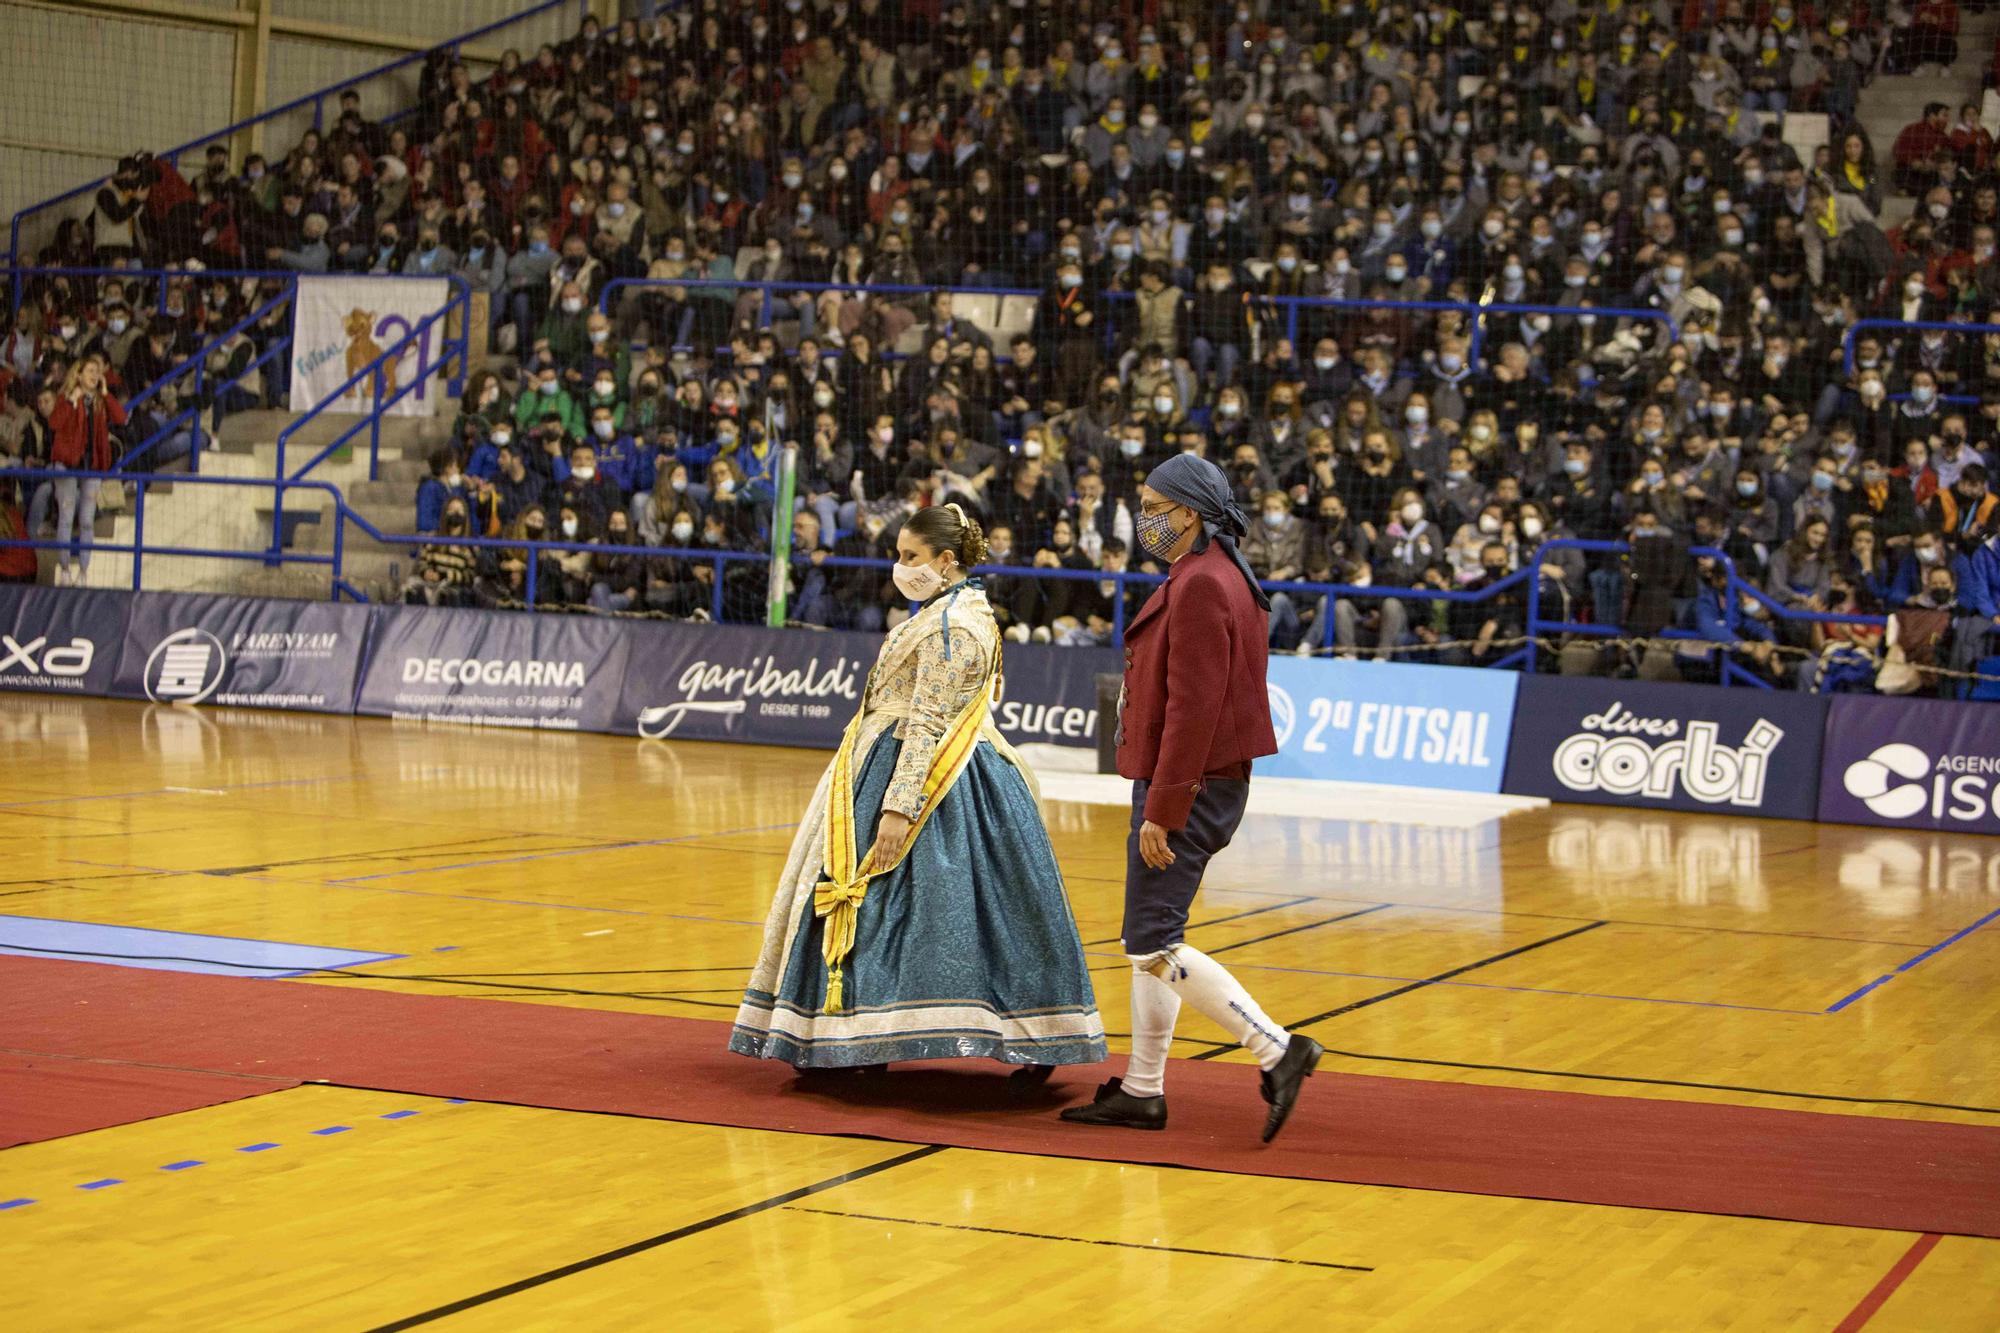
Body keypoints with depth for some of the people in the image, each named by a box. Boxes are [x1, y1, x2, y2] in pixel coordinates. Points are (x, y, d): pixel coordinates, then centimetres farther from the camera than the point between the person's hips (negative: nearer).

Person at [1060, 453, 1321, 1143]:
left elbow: (1193, 707, -23)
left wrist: (1161, 809, -23)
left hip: (1188, 788, -11)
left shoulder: (1200, 586, -18)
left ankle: (1279, 1051, -11)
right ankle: (1142, 1091, 20)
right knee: (1149, 938, 14)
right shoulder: (1211, 577, 16)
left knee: (1154, 944, -10)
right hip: (1197, 785, 11)